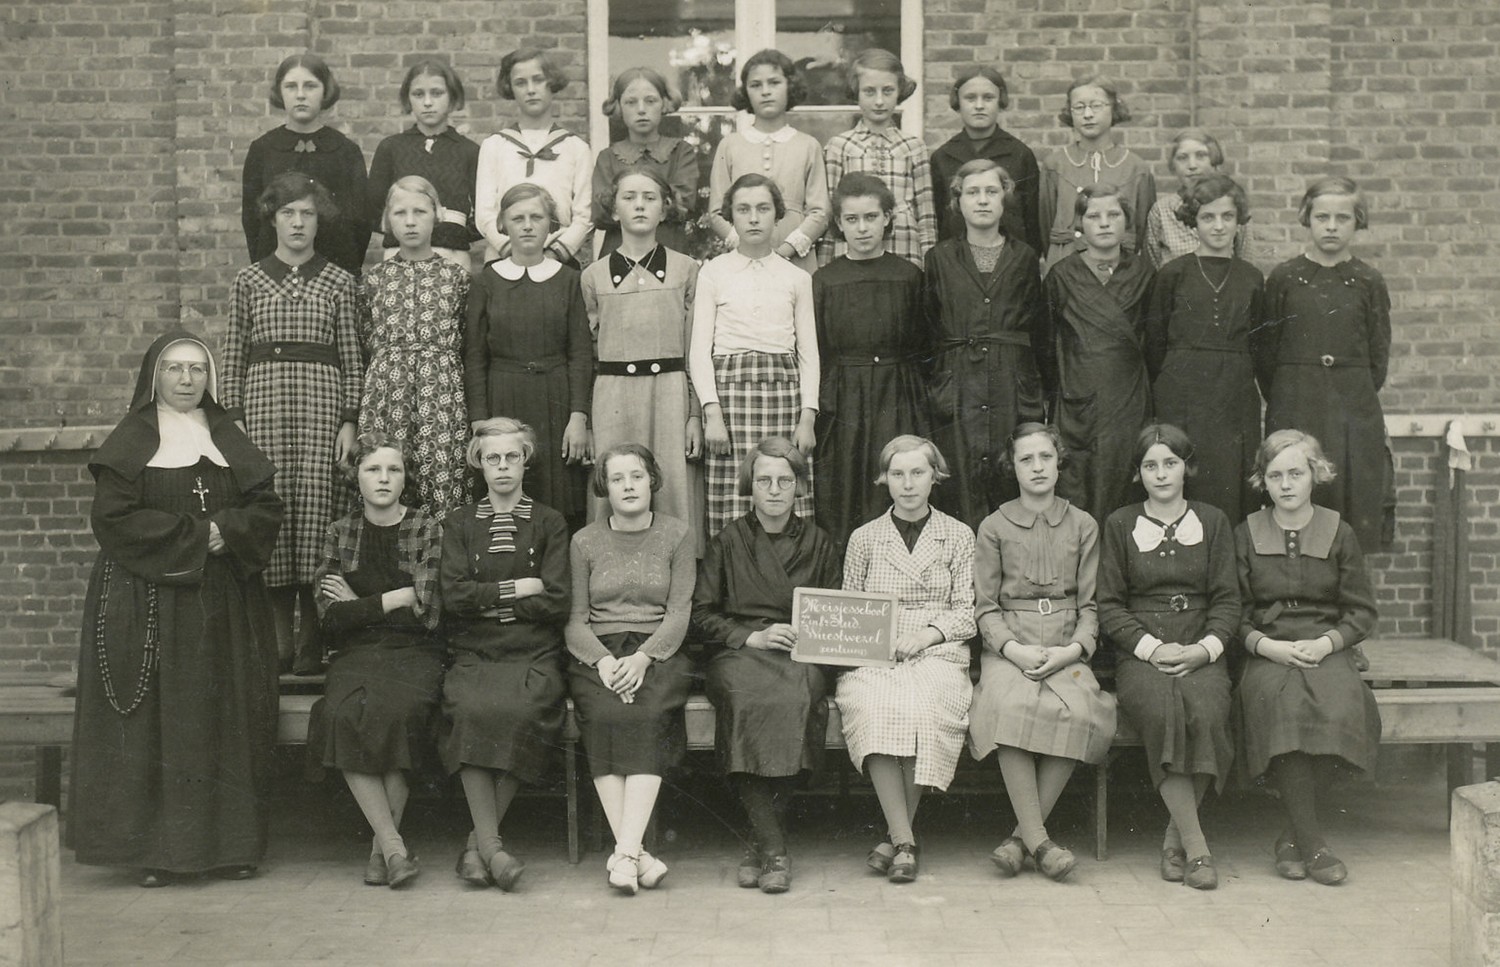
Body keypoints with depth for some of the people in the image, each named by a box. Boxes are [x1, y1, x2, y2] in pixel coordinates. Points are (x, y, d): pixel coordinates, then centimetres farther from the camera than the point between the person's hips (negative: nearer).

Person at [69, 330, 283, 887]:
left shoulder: (227, 438, 15)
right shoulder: (132, 440, 3)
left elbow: (267, 507, 8)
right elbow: (113, 516, -9)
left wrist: (225, 530, -12)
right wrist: (193, 535, -12)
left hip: (225, 604, 4)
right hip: (148, 602, -4)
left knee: (227, 719, 2)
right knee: (154, 720, -5)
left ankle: (230, 843, 7)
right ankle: (154, 849, 0)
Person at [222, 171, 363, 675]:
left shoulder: (339, 282, 8)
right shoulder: (248, 281, 10)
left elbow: (352, 358, 7)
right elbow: (233, 355, 10)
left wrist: (349, 421, 0)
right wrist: (233, 418, 2)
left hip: (322, 400, -1)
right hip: (264, 398, 1)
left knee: (316, 508, -5)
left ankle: (312, 640, 3)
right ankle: (279, 639, 5)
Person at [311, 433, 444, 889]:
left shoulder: (429, 530, 5)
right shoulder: (340, 533, 12)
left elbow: (426, 613, -4)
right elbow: (331, 616, 2)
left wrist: (359, 606, -1)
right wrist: (394, 600, -6)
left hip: (414, 652, -2)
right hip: (355, 654, 2)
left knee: (394, 712, -33)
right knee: (343, 714, -31)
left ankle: (381, 847, -19)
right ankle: (395, 846, -26)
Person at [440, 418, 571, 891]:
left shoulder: (549, 523, 12)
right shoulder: (459, 524, 16)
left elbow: (556, 604, 1)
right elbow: (453, 595, 1)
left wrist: (487, 599, -1)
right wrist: (517, 590, -4)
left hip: (534, 656, -1)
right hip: (473, 656, 1)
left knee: (521, 710, -32)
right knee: (470, 708, -32)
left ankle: (478, 842, -19)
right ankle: (492, 845, -27)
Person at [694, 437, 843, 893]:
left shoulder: (819, 543, 17)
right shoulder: (728, 542, 13)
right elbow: (701, 616, 9)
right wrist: (751, 636, -6)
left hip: (801, 654, 1)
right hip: (738, 651, -1)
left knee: (797, 700, -35)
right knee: (746, 699, -36)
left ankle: (759, 842, -25)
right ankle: (773, 848, -32)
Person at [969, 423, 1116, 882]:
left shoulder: (1083, 526, 13)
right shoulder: (994, 528, 10)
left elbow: (1091, 604, 10)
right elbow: (985, 607, 7)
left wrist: (1073, 650, -8)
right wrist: (1013, 648, -11)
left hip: (1066, 649, 1)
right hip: (1008, 649, -1)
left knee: (1079, 711, -32)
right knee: (1010, 706, -35)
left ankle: (1023, 835, -20)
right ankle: (1038, 840, -27)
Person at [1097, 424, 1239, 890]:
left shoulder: (1213, 522, 15)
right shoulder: (1120, 525, 12)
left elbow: (1227, 599, 10)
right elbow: (1108, 605, 7)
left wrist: (1204, 649, -8)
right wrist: (1152, 647, -8)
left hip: (1200, 653, 1)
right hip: (1140, 655, -1)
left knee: (1207, 710, -33)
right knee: (1163, 709, -34)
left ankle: (1174, 837, -17)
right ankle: (1195, 845, -28)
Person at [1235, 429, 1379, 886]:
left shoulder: (1340, 534, 11)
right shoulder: (1245, 535, 11)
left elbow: (1361, 612, 10)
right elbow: (1235, 612, 8)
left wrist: (1326, 643, -9)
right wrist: (1266, 646, -10)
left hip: (1327, 652, 0)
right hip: (1266, 654, 0)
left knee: (1339, 703, -34)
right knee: (1280, 698, -36)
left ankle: (1292, 836, -19)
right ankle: (1311, 841, -27)